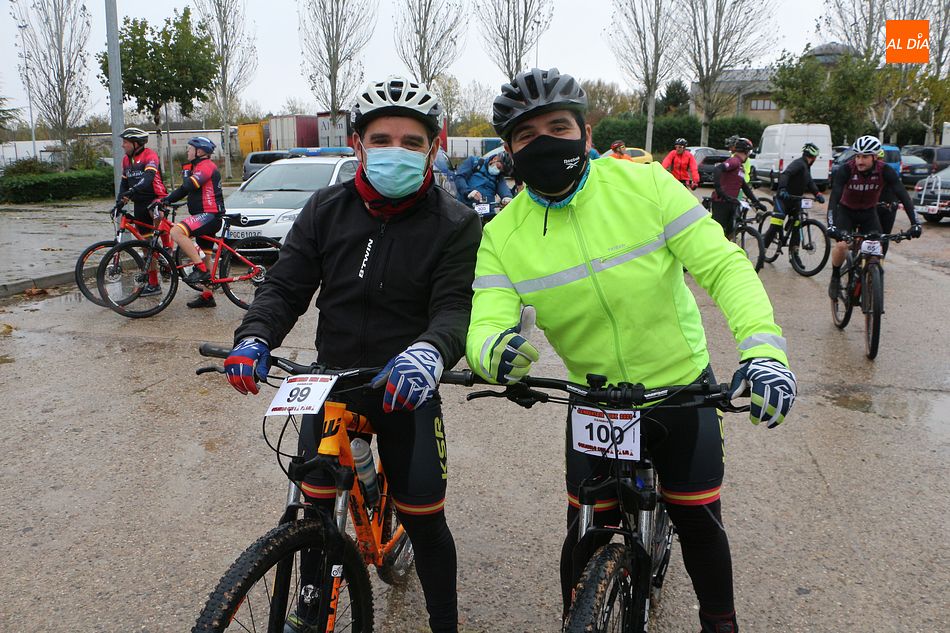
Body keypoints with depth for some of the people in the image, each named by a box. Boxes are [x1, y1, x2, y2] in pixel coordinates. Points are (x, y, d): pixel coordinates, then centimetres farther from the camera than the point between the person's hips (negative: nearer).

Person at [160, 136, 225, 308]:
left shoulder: (206, 165, -11)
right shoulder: (198, 166, 22)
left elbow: (189, 186, -26)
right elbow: (184, 189, 19)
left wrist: (186, 171, -7)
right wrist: (166, 200, 7)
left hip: (210, 215, -11)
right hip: (206, 216, 11)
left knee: (177, 231, -26)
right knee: (205, 256, 12)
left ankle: (200, 269, -23)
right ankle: (207, 296, 19)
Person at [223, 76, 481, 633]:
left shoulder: (455, 225, -9)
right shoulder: (327, 210, 0)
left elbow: (456, 307, -20)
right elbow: (286, 286, -3)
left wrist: (429, 352, -43)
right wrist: (254, 336, -24)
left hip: (406, 389, -3)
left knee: (424, 519, 1)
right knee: (315, 506, 10)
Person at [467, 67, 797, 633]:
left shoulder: (645, 184, -13)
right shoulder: (502, 236, -9)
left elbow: (723, 264, -17)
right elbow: (486, 323, -18)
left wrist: (763, 346, -32)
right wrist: (494, 352, -43)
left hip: (682, 389, 0)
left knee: (699, 523, 10)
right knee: (588, 534, 4)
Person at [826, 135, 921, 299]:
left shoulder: (885, 171, -22)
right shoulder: (846, 170, -27)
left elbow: (903, 196, -24)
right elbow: (834, 197, -35)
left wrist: (915, 223, -35)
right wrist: (831, 226, -48)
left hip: (869, 213, 2)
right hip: (846, 211, -2)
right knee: (842, 245, -22)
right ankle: (835, 278, 3)